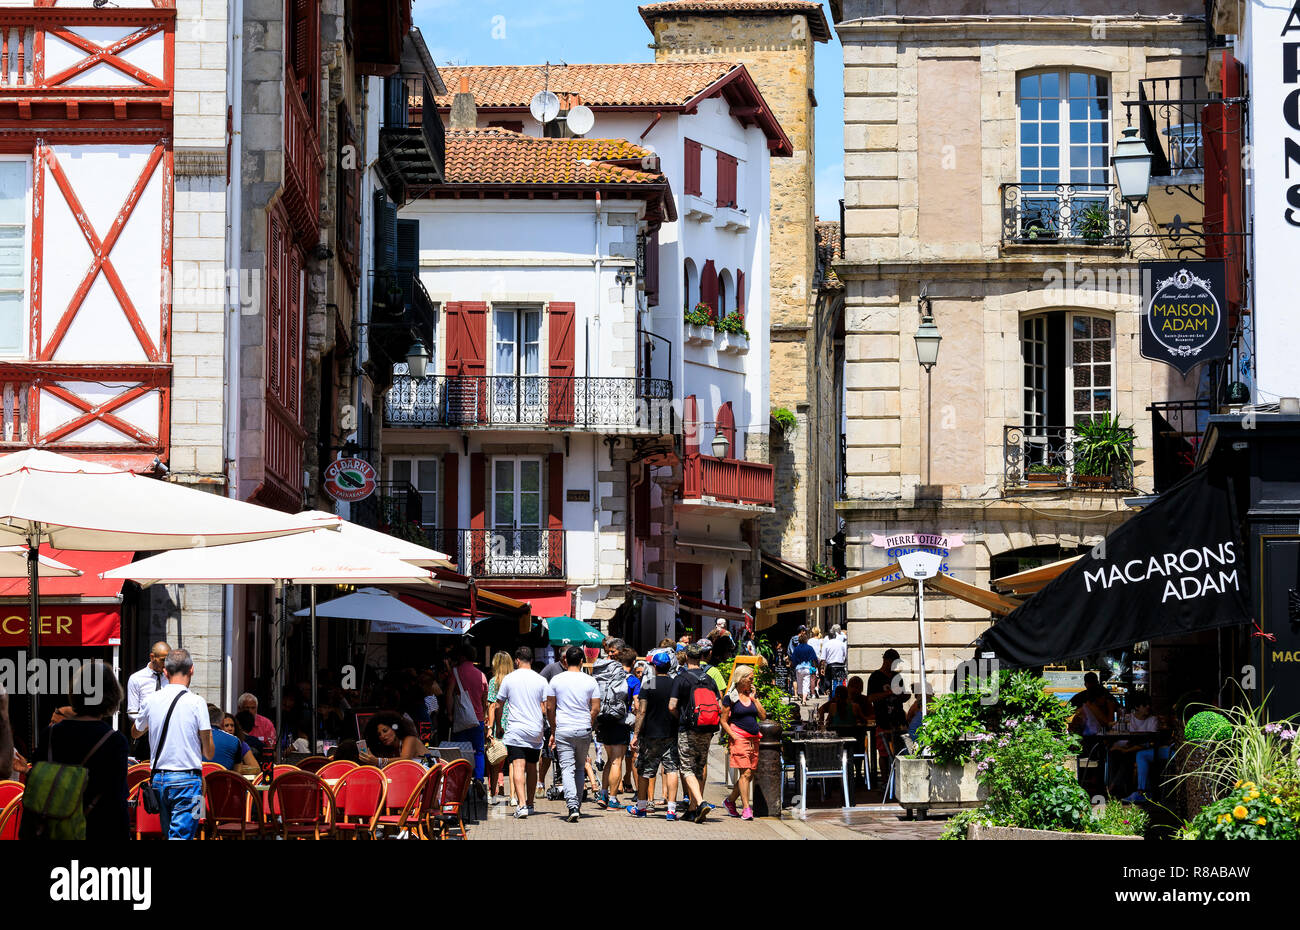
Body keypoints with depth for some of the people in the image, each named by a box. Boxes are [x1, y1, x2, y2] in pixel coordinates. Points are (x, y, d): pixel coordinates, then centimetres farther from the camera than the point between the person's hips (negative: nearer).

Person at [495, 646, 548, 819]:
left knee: (518, 767, -10)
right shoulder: (541, 680, 2)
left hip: (515, 730, -3)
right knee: (532, 767, 15)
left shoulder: (509, 679, 0)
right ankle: (530, 804, 25)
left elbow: (498, 706, 5)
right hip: (536, 730, 3)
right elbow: (545, 709, 1)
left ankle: (521, 805, -24)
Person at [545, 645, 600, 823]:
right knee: (580, 768, 17)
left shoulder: (556, 680, -1)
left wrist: (553, 731, 11)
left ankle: (572, 807, -19)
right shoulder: (590, 681, -1)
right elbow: (596, 709, -2)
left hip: (563, 729, -2)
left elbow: (549, 708, 1)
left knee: (567, 768, -4)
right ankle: (578, 805, 22)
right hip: (584, 730, 2)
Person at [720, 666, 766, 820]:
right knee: (745, 773, -14)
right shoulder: (730, 697, -1)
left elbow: (763, 716, 9)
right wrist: (734, 737, -11)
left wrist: (754, 699, 2)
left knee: (750, 774, 7)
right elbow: (724, 721, -1)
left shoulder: (752, 695, 14)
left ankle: (730, 800, 24)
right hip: (739, 738, -6)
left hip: (754, 739, 6)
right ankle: (746, 808, -13)